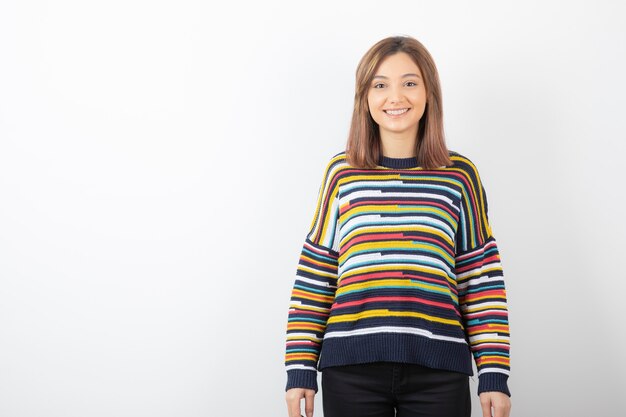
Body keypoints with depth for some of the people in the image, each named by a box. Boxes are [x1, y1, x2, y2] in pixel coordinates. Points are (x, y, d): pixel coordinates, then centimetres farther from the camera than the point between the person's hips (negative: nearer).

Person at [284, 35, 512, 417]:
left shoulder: (460, 175, 5)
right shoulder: (342, 173, 5)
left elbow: (482, 280, 6)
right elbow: (314, 276, 7)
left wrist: (495, 375, 2)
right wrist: (300, 369, 3)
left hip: (438, 371, 0)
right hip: (351, 370, 0)